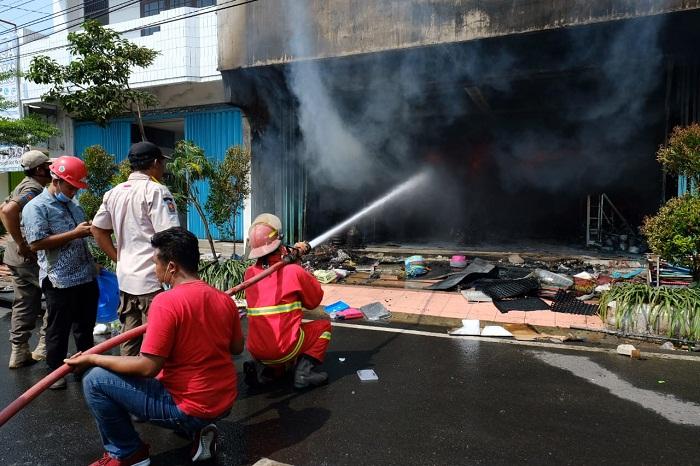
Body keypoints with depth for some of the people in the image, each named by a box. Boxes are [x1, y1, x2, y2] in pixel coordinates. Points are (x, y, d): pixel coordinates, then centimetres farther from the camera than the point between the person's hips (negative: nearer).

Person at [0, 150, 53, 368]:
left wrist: (18, 240, 17)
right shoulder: (34, 189, -16)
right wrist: (22, 244, -24)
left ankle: (19, 352, 20)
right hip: (30, 257, -9)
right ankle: (44, 346, 5)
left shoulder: (24, 186, 15)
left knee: (24, 303, 14)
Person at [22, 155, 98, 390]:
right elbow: (36, 243, -20)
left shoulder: (74, 206, 15)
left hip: (86, 277, 7)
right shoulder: (36, 207, -9)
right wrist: (76, 233, -22)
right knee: (58, 329, 8)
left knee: (86, 325, 19)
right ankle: (55, 371, 25)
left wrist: (90, 231, 8)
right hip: (60, 281, -7)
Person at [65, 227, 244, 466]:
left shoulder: (166, 302, -20)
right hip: (223, 402, 7)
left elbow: (148, 367, -19)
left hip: (190, 407, -7)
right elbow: (237, 347, 10)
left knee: (95, 380, 0)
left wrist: (92, 359, -7)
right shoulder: (225, 299, -1)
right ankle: (196, 430, 16)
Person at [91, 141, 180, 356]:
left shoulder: (114, 192, 12)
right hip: (153, 281, -8)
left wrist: (119, 258, 18)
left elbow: (97, 230, 18)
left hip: (125, 278, 8)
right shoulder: (155, 191, -13)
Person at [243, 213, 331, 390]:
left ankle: (263, 368, 9)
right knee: (323, 326, 16)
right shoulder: (294, 271, -12)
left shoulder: (250, 273, 3)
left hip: (255, 350, 6)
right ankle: (304, 371, 2)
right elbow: (314, 300, 4)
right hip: (284, 348, -5)